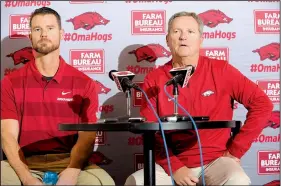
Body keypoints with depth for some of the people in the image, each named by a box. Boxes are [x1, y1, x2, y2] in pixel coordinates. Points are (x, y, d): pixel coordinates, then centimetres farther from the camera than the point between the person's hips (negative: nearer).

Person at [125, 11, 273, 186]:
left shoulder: (221, 70, -2)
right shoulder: (154, 80, 1)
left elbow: (262, 104, -4)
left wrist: (236, 150, -6)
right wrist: (173, 167, -13)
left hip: (215, 161, -1)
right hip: (171, 164, 2)